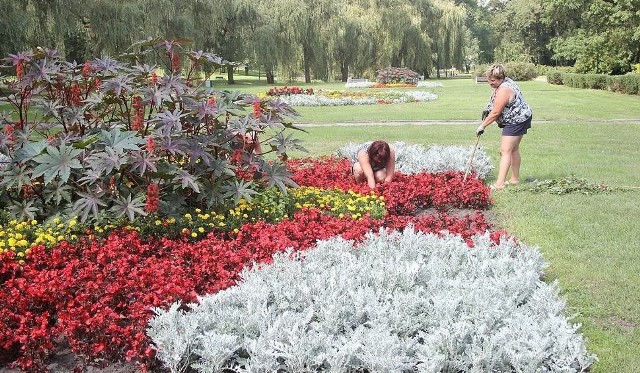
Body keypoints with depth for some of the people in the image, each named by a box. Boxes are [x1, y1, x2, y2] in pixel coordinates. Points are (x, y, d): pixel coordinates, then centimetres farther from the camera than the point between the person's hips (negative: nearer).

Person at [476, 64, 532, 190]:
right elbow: (494, 103, 21)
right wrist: (487, 110, 4)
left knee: (505, 151, -14)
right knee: (513, 149, 18)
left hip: (516, 121, -11)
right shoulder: (505, 82, 6)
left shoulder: (503, 90, -26)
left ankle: (500, 183, -18)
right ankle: (515, 179, 28)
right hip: (517, 120, 11)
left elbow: (495, 113, -24)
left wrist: (482, 126, -15)